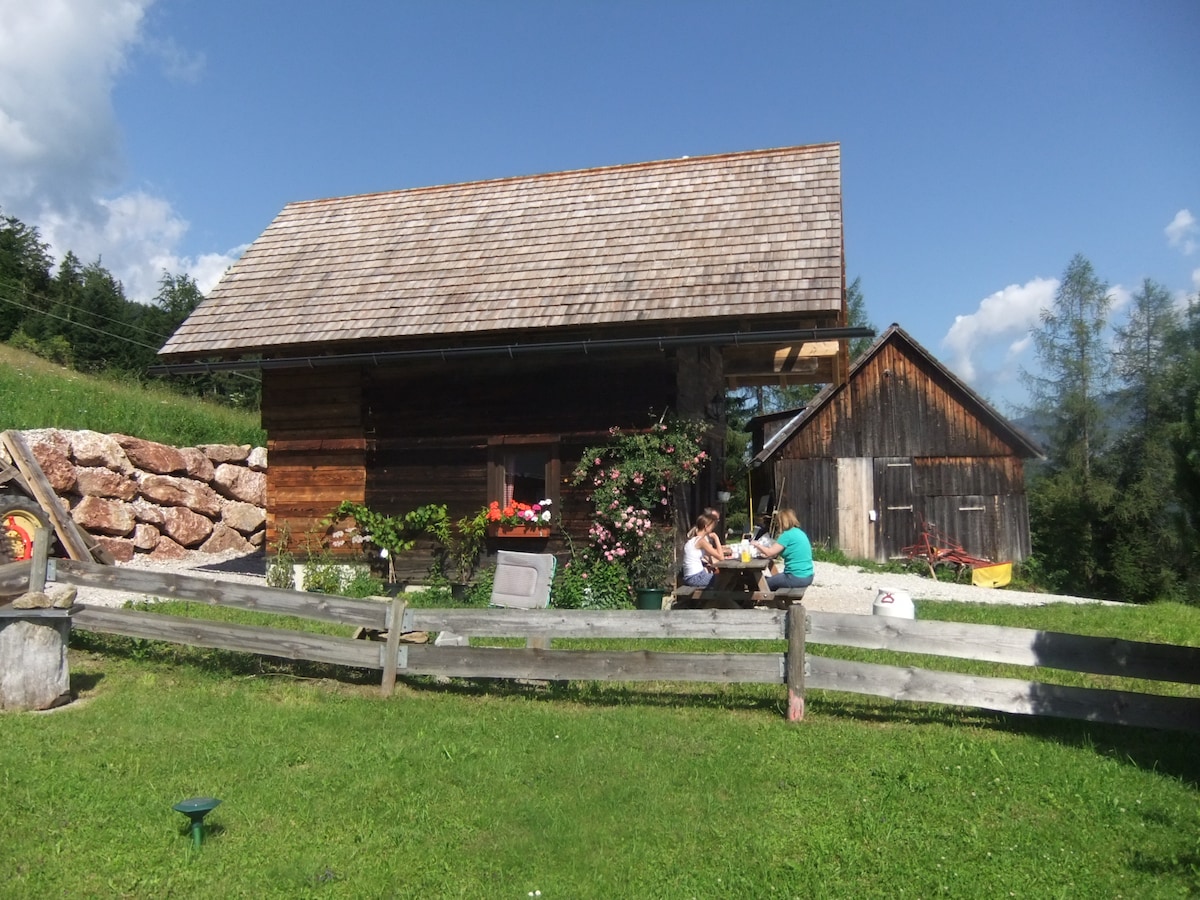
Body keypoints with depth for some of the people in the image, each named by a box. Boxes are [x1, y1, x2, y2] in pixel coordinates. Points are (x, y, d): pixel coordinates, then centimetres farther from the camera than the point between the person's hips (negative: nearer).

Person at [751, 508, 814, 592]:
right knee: (774, 579, 27)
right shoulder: (800, 532, 12)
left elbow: (770, 553, -15)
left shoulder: (787, 535, -15)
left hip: (796, 578, -9)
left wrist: (757, 545, 0)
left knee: (766, 584, 10)